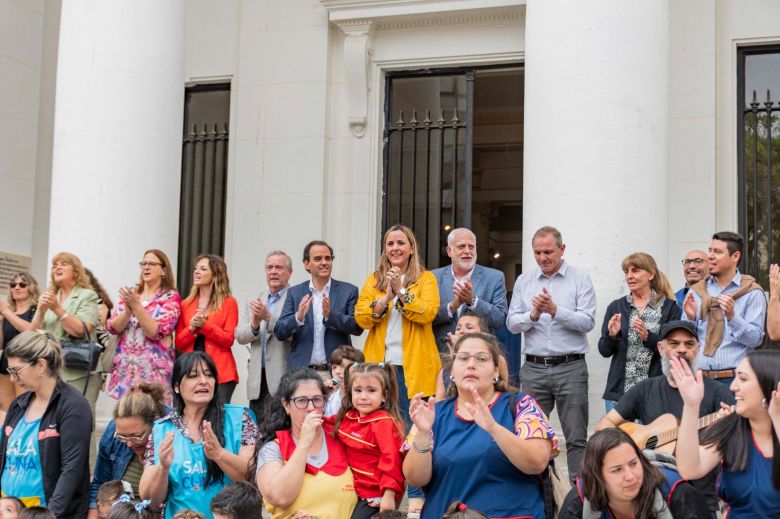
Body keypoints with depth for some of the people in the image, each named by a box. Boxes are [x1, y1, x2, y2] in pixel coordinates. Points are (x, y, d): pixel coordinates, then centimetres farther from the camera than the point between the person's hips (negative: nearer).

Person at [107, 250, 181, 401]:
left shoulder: (171, 297, -1)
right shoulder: (130, 293, 13)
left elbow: (155, 332, -12)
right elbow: (113, 328, 4)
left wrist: (136, 305, -17)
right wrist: (128, 311, -15)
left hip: (153, 368, -4)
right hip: (125, 366, 4)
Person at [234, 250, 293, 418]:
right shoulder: (255, 302, 16)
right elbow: (239, 336, 9)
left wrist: (268, 317, -22)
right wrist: (254, 324, -11)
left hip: (285, 380, -5)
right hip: (258, 380, 5)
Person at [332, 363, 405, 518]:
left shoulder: (383, 423, -21)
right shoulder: (349, 417, 3)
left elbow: (391, 458, -26)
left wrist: (389, 495, -30)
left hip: (377, 495, -8)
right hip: (357, 491, 8)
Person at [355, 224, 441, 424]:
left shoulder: (426, 278, 6)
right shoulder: (374, 280, 13)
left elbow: (428, 313, -11)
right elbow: (361, 318, 0)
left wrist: (400, 290, -13)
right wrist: (386, 297, -12)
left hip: (413, 366, -2)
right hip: (378, 363, 3)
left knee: (411, 424, -1)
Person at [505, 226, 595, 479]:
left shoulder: (580, 279, 2)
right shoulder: (524, 281, 11)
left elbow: (587, 322, -8)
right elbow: (512, 323, 6)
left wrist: (555, 311, -19)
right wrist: (533, 315, -13)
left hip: (570, 367, -3)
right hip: (533, 368, 3)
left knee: (576, 438, 0)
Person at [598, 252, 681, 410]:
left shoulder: (669, 307, 1)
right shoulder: (616, 307, 9)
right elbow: (604, 351, 8)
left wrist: (647, 336, -19)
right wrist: (611, 335, -12)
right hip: (619, 390, 2)